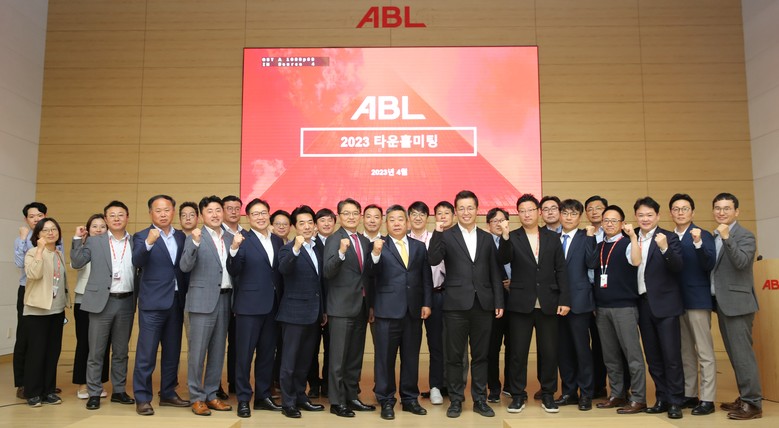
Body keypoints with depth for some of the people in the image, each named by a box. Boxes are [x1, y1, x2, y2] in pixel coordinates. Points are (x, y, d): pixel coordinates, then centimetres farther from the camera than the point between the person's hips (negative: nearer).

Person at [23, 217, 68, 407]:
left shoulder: (60, 255, 12)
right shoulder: (33, 252, -6)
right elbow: (33, 274, -25)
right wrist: (40, 250, -26)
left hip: (57, 310, 6)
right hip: (37, 310, -6)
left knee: (53, 351, 8)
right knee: (36, 351, -2)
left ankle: (48, 390, 16)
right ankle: (33, 393, 8)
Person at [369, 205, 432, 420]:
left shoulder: (419, 247, 11)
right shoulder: (378, 246, 0)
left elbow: (427, 278, 11)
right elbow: (370, 277, -10)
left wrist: (426, 303, 4)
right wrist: (375, 254, -25)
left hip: (414, 311, 3)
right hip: (387, 311, -3)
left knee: (411, 357, 11)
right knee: (385, 358, 4)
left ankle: (410, 398, 24)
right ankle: (386, 401, 16)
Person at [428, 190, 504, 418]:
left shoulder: (487, 238, 10)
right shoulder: (446, 236, 1)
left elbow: (495, 272, 10)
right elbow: (433, 260, -14)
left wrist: (499, 301, 5)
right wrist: (437, 232, -22)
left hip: (483, 304, 2)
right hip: (456, 304, -2)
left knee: (480, 355, 10)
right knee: (454, 356, 6)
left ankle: (480, 399, 22)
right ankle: (456, 400, 18)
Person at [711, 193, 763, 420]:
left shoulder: (745, 236, -8)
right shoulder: (714, 237, 14)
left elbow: (741, 262, -24)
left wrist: (727, 237, -29)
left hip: (737, 303, -8)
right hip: (722, 303, 8)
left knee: (742, 353, -7)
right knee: (734, 354, 13)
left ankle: (753, 404, 0)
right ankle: (744, 398, 22)